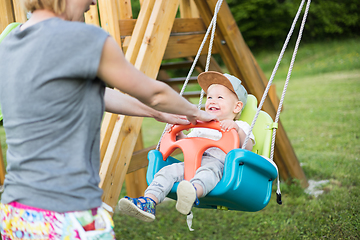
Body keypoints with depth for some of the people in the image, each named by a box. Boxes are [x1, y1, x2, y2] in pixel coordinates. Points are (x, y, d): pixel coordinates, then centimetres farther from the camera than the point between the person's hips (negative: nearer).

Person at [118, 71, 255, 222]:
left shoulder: (240, 127, 17)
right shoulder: (201, 126, 33)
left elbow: (248, 147, 0)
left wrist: (237, 129, -16)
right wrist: (179, 135, 18)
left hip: (218, 163, -6)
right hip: (192, 162, 6)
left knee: (209, 170, -40)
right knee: (170, 170, -21)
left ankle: (193, 193, -71)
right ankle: (149, 201, -38)